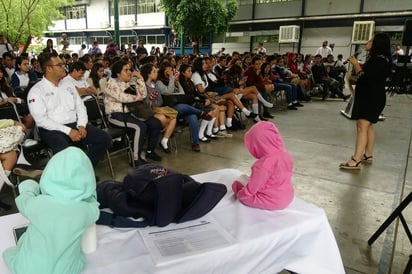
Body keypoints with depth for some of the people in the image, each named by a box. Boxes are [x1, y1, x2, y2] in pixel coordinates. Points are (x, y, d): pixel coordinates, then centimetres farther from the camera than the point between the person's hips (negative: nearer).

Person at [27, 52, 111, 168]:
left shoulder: (68, 85, 17)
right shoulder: (36, 91, -1)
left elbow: (80, 107, 15)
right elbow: (41, 119, -12)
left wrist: (81, 125, -5)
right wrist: (68, 131, -19)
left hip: (75, 125, 6)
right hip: (52, 129, -6)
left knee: (105, 138, -13)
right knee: (64, 150, -38)